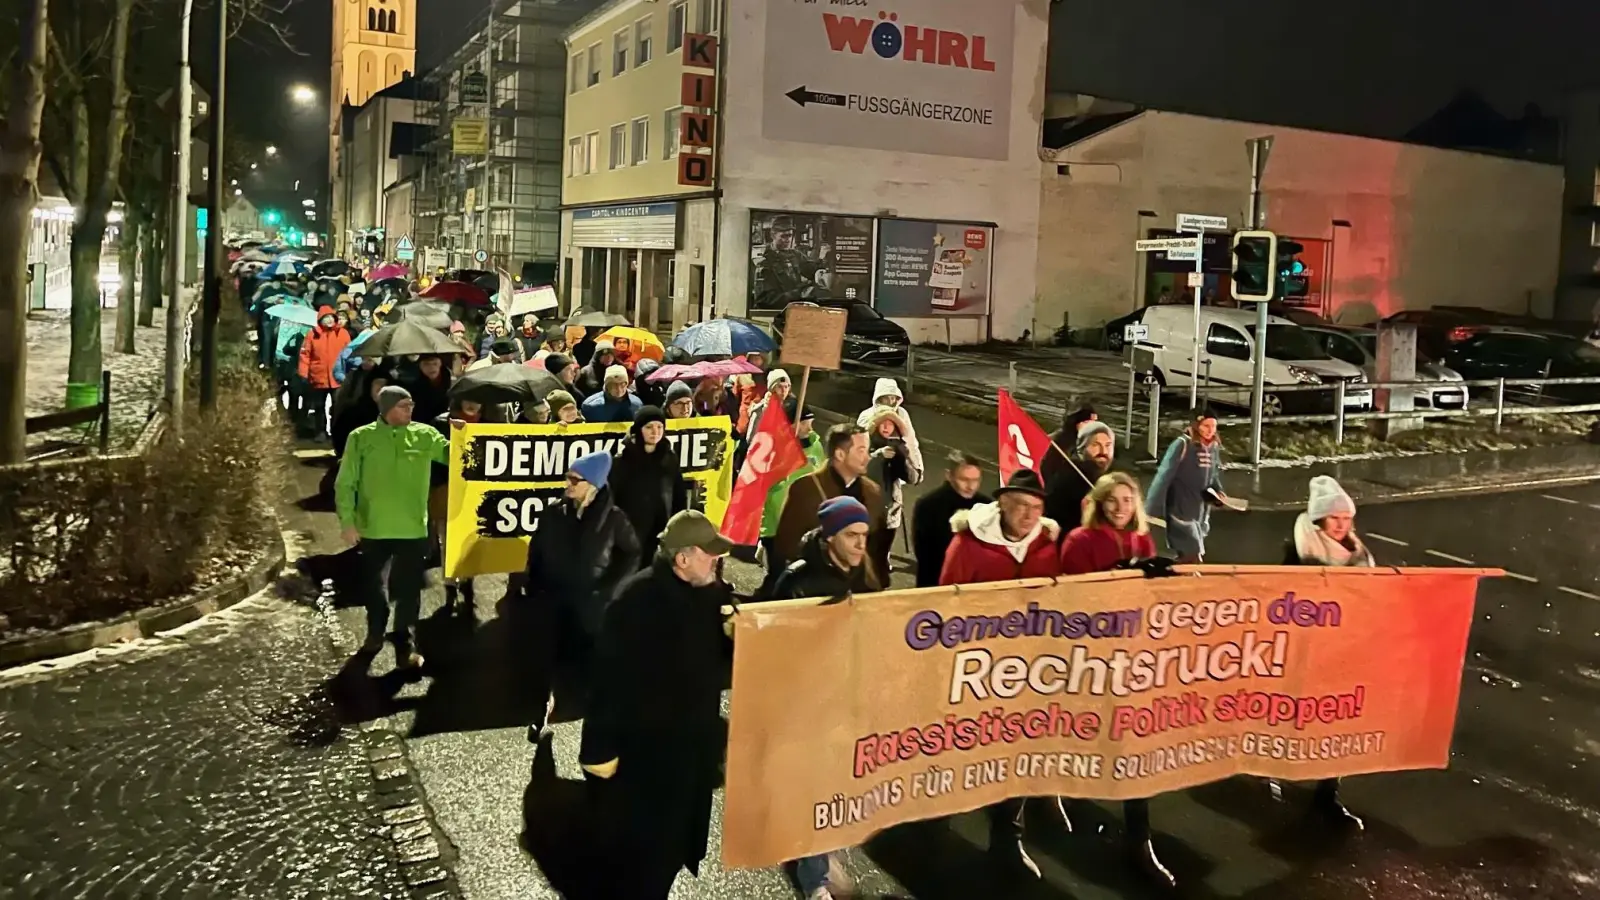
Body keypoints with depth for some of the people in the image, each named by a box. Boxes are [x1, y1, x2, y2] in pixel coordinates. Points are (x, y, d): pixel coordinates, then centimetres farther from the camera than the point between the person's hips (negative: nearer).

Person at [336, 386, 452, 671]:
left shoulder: (425, 435, -1)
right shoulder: (361, 438, -4)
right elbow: (345, 483, -3)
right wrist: (347, 521, -9)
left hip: (412, 528, 0)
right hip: (372, 527, 1)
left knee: (408, 590, 3)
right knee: (372, 585, 18)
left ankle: (405, 646, 13)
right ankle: (375, 632, 40)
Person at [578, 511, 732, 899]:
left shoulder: (710, 593, 2)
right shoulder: (637, 599, -21)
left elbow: (715, 660, 12)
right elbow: (610, 676, -22)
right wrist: (600, 748, -22)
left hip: (691, 747, 7)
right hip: (642, 752, -7)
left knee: (670, 846, 21)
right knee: (635, 852, 5)